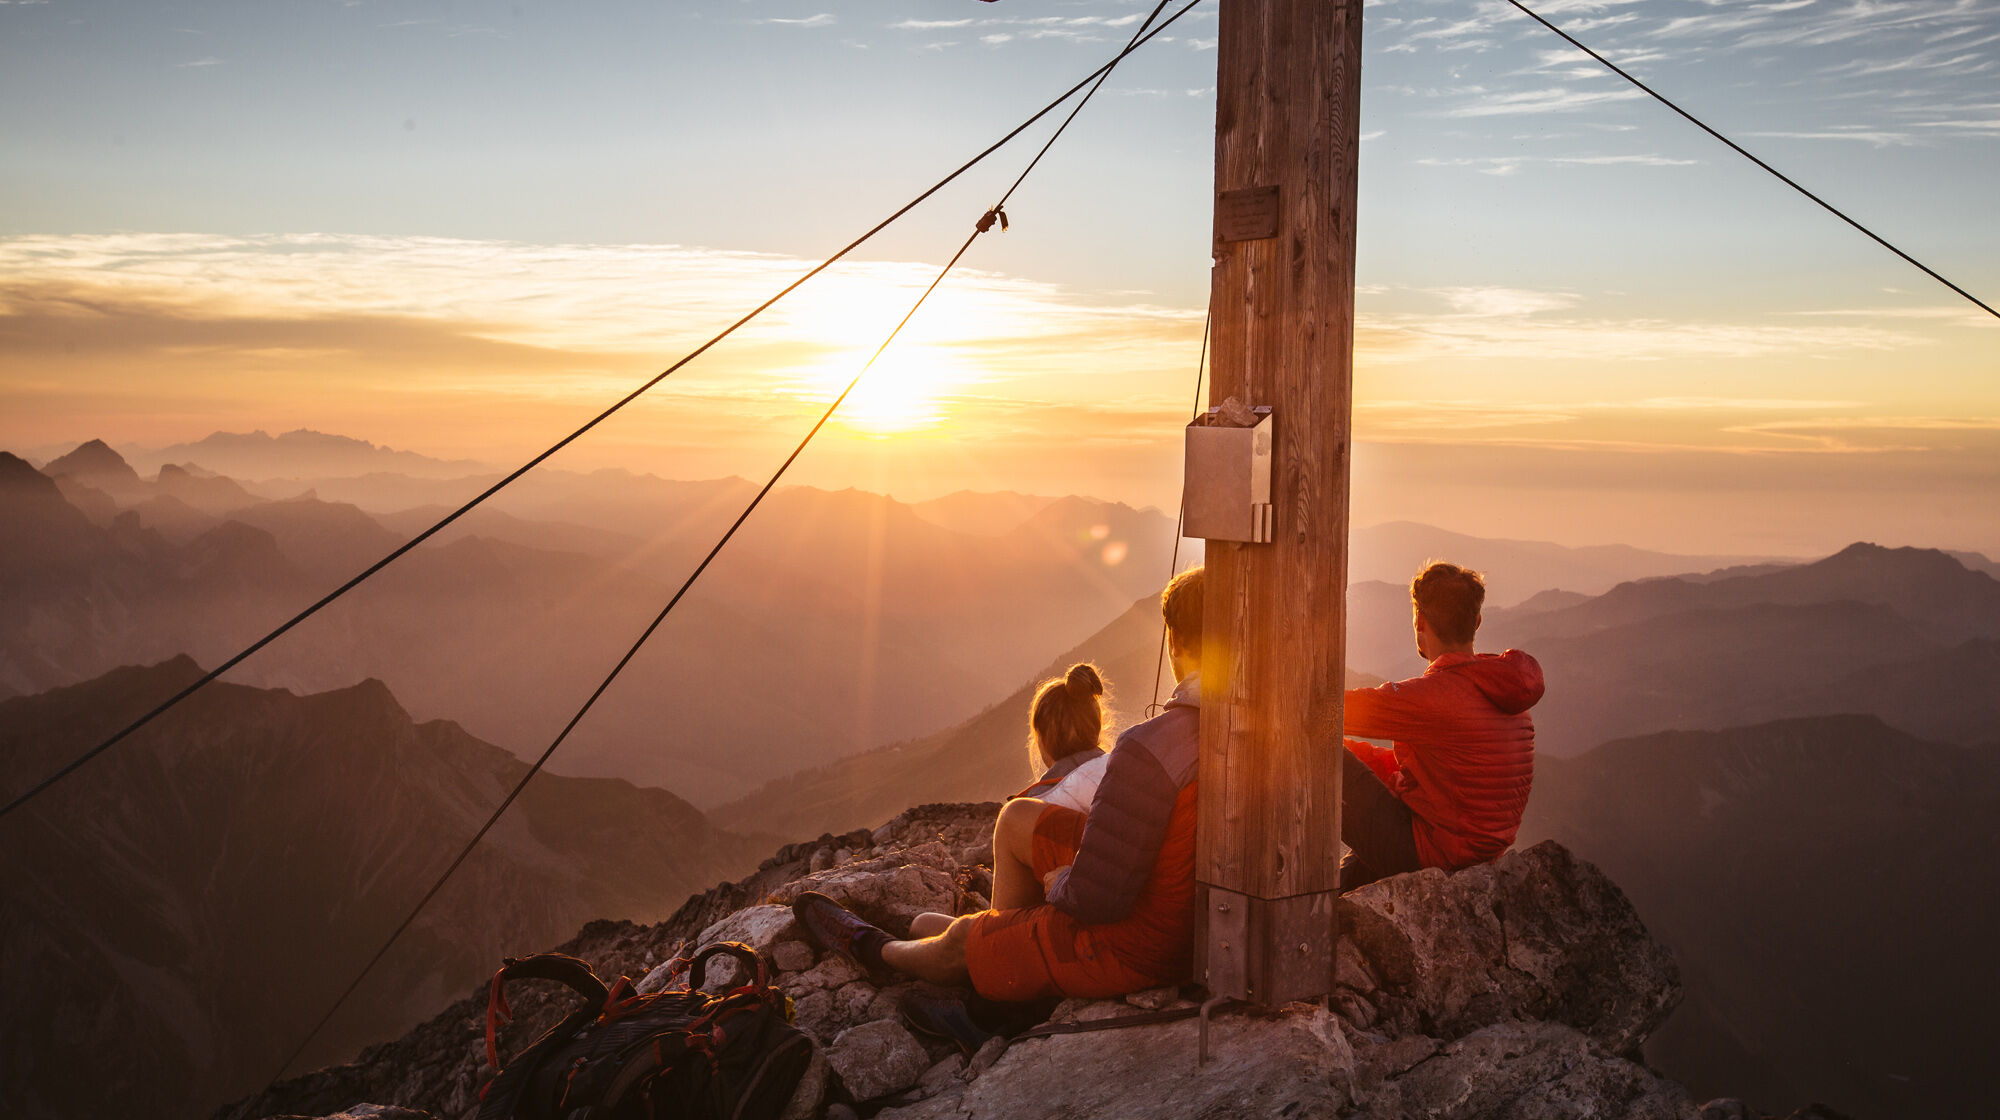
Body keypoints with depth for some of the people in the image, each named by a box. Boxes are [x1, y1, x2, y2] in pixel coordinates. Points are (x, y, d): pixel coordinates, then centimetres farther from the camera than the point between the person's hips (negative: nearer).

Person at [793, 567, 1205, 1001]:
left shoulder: (1148, 749, -32)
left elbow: (1096, 897, -28)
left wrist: (1059, 885, -4)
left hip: (1133, 944, -8)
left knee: (958, 942, 20)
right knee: (1017, 819, 22)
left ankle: (873, 949, 52)